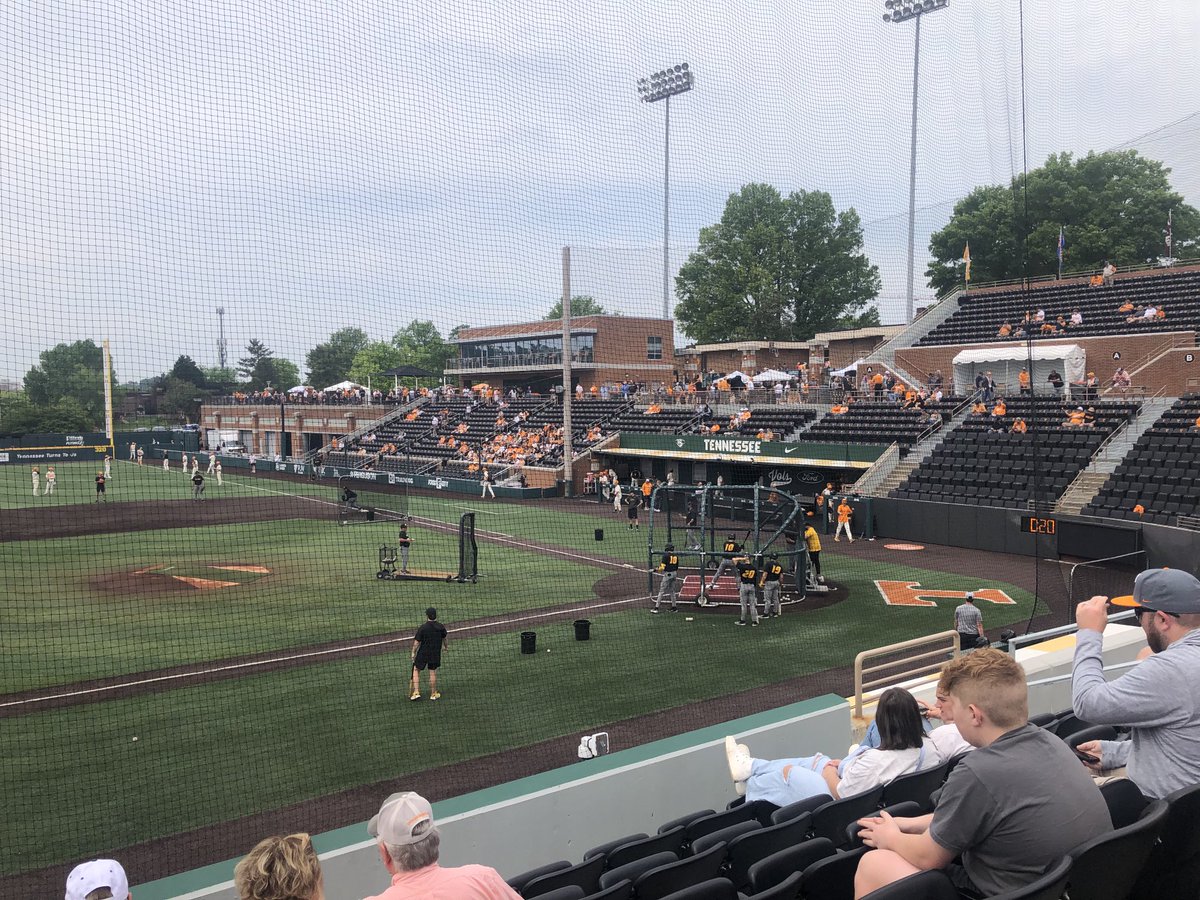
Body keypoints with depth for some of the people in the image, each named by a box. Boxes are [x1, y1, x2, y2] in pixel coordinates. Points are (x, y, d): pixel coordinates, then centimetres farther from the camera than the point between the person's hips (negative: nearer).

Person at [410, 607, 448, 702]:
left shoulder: (423, 627, -17)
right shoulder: (441, 627, -6)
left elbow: (416, 642, -12)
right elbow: (445, 638, 13)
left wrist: (413, 652, 2)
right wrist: (446, 646, 32)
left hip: (423, 653, -3)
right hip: (436, 654, 3)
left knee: (416, 670, 12)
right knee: (433, 673, 11)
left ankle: (416, 692, 7)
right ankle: (433, 694, 20)